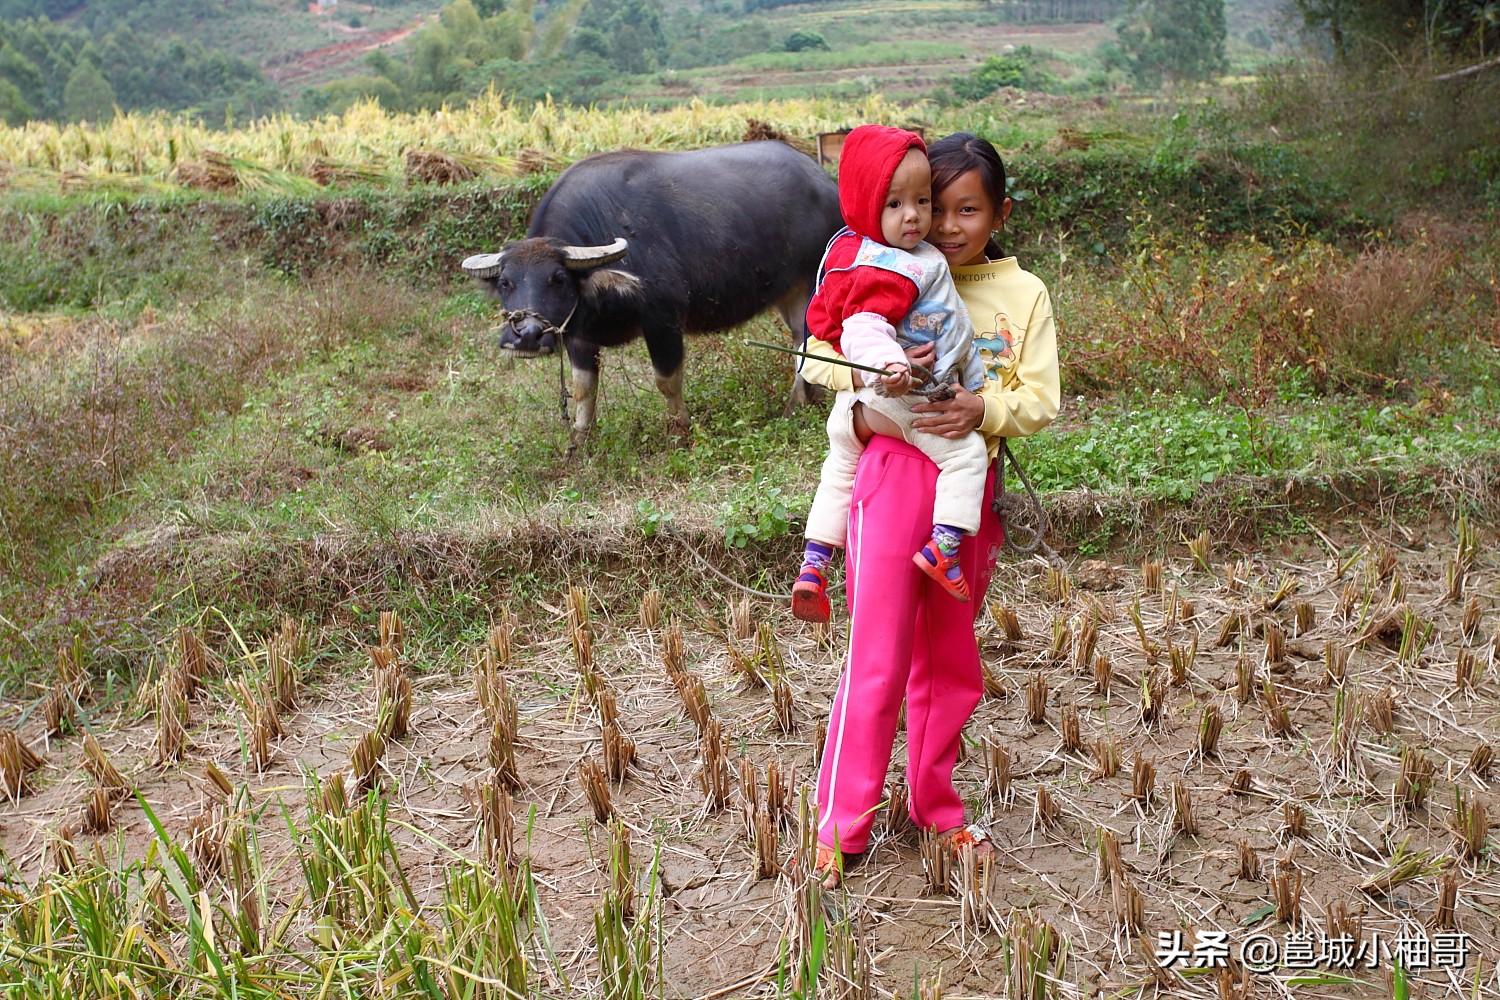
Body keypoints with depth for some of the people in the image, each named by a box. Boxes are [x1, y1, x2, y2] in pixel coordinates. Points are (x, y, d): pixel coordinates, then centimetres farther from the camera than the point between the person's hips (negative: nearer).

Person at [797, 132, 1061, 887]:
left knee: (951, 661, 15)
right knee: (877, 660, -2)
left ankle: (934, 804, 33)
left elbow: (1040, 400, -1)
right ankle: (841, 825, 11)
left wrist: (983, 410, -21)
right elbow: (816, 356, -8)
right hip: (895, 474, -3)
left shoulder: (1024, 294, 5)